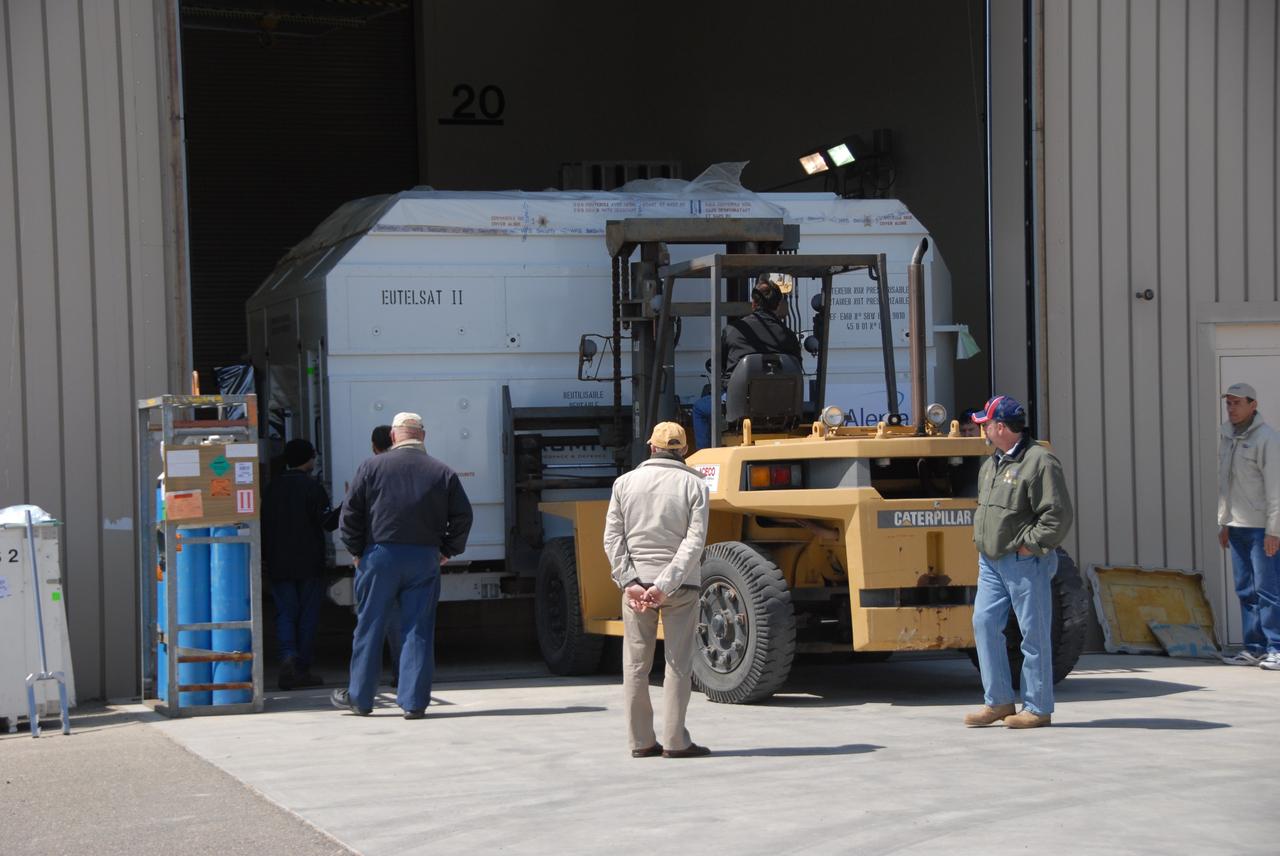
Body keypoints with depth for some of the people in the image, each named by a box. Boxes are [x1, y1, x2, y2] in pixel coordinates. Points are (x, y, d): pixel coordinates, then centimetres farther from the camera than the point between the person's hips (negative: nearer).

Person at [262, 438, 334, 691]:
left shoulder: (273, 487, 7)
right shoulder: (312, 487, -9)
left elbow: (264, 525, 10)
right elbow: (328, 522, -11)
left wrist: (264, 557, 17)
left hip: (279, 565, 4)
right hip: (309, 564, -4)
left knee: (285, 613, 5)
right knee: (307, 615, 4)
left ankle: (288, 657, -19)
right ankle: (302, 670, 4)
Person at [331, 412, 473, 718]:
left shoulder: (372, 466, -1)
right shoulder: (443, 473, 4)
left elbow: (351, 512, -2)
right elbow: (462, 516, 2)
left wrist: (356, 550, 7)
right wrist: (447, 550, 11)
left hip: (380, 555, -1)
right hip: (424, 560, 1)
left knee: (369, 627, 8)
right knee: (418, 630, 3)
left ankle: (359, 698, 15)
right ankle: (414, 701, 0)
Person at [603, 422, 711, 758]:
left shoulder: (626, 483, 5)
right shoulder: (693, 485, -2)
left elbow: (613, 538, -2)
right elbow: (694, 541, -12)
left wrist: (630, 582, -8)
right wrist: (665, 585, -16)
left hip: (636, 582, 2)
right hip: (680, 585, -2)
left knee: (635, 664, 8)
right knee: (678, 664, 2)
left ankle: (641, 741, 8)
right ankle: (675, 741, 0)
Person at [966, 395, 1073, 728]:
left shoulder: (1039, 461, -13)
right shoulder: (991, 464, 15)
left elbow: (1058, 515, -17)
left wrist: (1030, 545, -16)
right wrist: (981, 539, 16)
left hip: (1024, 563, -9)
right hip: (991, 561, 9)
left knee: (1034, 633, -2)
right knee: (984, 624, 4)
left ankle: (1037, 708, 4)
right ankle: (999, 701, 11)